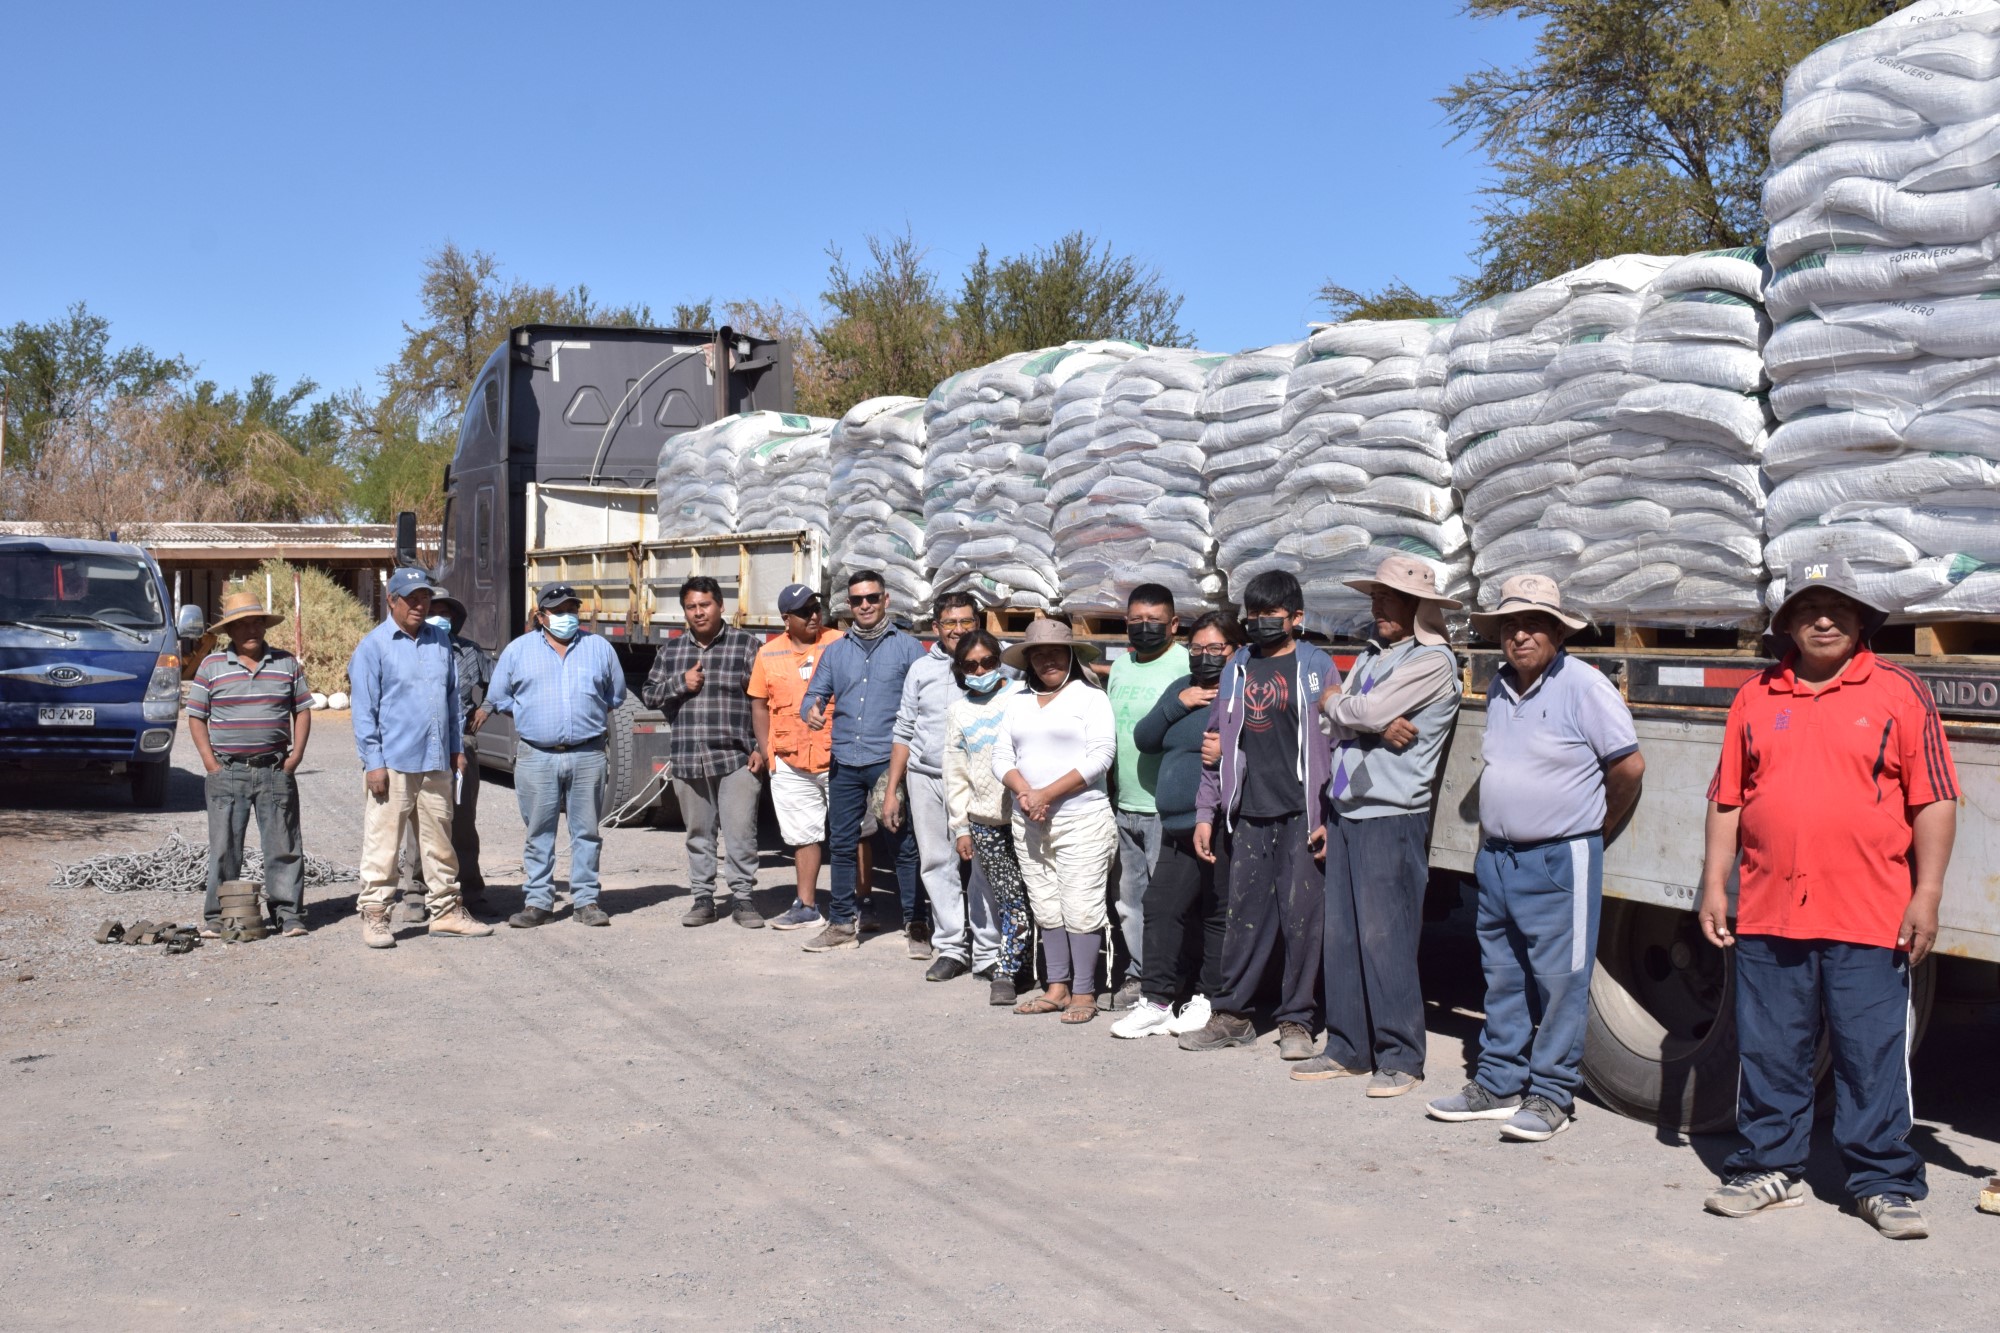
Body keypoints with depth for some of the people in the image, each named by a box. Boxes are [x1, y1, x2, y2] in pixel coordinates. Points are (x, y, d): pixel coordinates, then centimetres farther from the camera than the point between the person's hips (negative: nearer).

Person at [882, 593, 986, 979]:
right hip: (925, 778, 3)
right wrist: (892, 790, 12)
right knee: (937, 864, 3)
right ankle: (952, 947, 9)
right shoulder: (922, 668, 11)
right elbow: (904, 732, 15)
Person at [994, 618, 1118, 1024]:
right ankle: (1057, 988, 16)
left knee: (1080, 909, -7)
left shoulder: (1090, 697, -2)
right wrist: (1025, 793, -10)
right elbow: (1002, 757, 10)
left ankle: (1084, 993, 0)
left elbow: (1101, 756, -12)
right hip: (1029, 824, 6)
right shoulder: (1019, 702, 15)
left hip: (1082, 821, -5)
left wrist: (1047, 794, -15)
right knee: (1046, 910, 9)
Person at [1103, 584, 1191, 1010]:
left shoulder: (1185, 666, -9)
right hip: (1125, 804, 8)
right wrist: (1109, 792, 20)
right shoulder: (1121, 665, 15)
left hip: (1165, 808, -8)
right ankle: (1136, 977, 21)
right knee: (1130, 898, 13)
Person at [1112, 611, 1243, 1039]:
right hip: (1177, 826, 7)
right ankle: (1155, 1000, 12)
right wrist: (1177, 705, 0)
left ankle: (1209, 999, 11)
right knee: (1162, 907, 6)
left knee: (1218, 913, 0)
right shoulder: (1181, 688, 17)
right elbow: (1144, 739, 12)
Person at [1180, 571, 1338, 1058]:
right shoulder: (1238, 667, 13)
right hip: (1249, 815, 3)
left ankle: (1296, 1019, 9)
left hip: (1300, 814, -3)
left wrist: (1329, 816, -8)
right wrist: (1206, 813, 11)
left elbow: (1333, 742, -1)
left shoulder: (1316, 667, 2)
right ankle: (1232, 1013, 15)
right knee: (1246, 913, 6)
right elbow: (1218, 743, 16)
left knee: (1301, 915, -1)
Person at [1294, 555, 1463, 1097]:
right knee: (1339, 934, 9)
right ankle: (1347, 1047, 19)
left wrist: (1334, 704, 1)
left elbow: (1371, 710, -19)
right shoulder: (1369, 657, 18)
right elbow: (1336, 724, 8)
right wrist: (1376, 725, -12)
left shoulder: (1433, 661, -8)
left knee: (1384, 938, -7)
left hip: (1392, 819, -8)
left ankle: (1400, 1057, 2)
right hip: (1345, 813, 8)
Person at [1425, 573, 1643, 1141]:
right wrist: (1490, 836, 15)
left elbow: (1629, 766, -7)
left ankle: (1552, 1094, 6)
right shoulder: (1499, 689, 11)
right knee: (1502, 976, 13)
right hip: (1496, 856, 7)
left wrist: (1596, 821, 5)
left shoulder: (1585, 686, -11)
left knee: (1559, 979, -2)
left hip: (1559, 860, -7)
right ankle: (1498, 1083, 22)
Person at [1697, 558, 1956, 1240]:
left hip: (1869, 919, -3)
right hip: (1767, 915, 3)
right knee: (1769, 1051, 9)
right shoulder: (1756, 698, 12)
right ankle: (1771, 1169, 22)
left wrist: (1927, 895, -6)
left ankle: (1884, 1183, 13)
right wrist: (1714, 884, 8)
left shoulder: (1899, 692, 3)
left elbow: (1935, 800, 0)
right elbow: (1727, 799, 13)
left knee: (1873, 1055, 1)